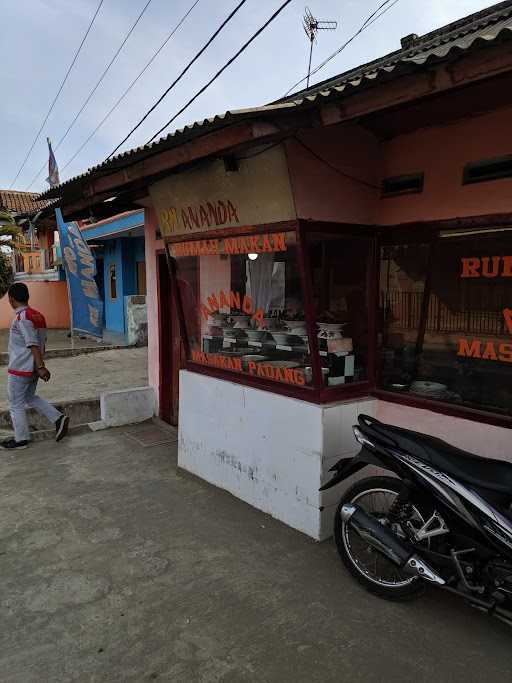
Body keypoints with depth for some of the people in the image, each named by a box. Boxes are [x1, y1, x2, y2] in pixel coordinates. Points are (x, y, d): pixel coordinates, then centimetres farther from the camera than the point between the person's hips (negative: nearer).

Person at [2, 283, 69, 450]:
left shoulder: (22, 318, -19)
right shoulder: (38, 315, 7)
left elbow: (33, 345, -24)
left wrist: (40, 367, -26)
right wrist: (40, 366, 20)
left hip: (19, 369, -8)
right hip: (32, 368, 9)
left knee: (16, 404, 6)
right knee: (30, 397, 22)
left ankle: (21, 439, 17)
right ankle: (58, 418, 12)